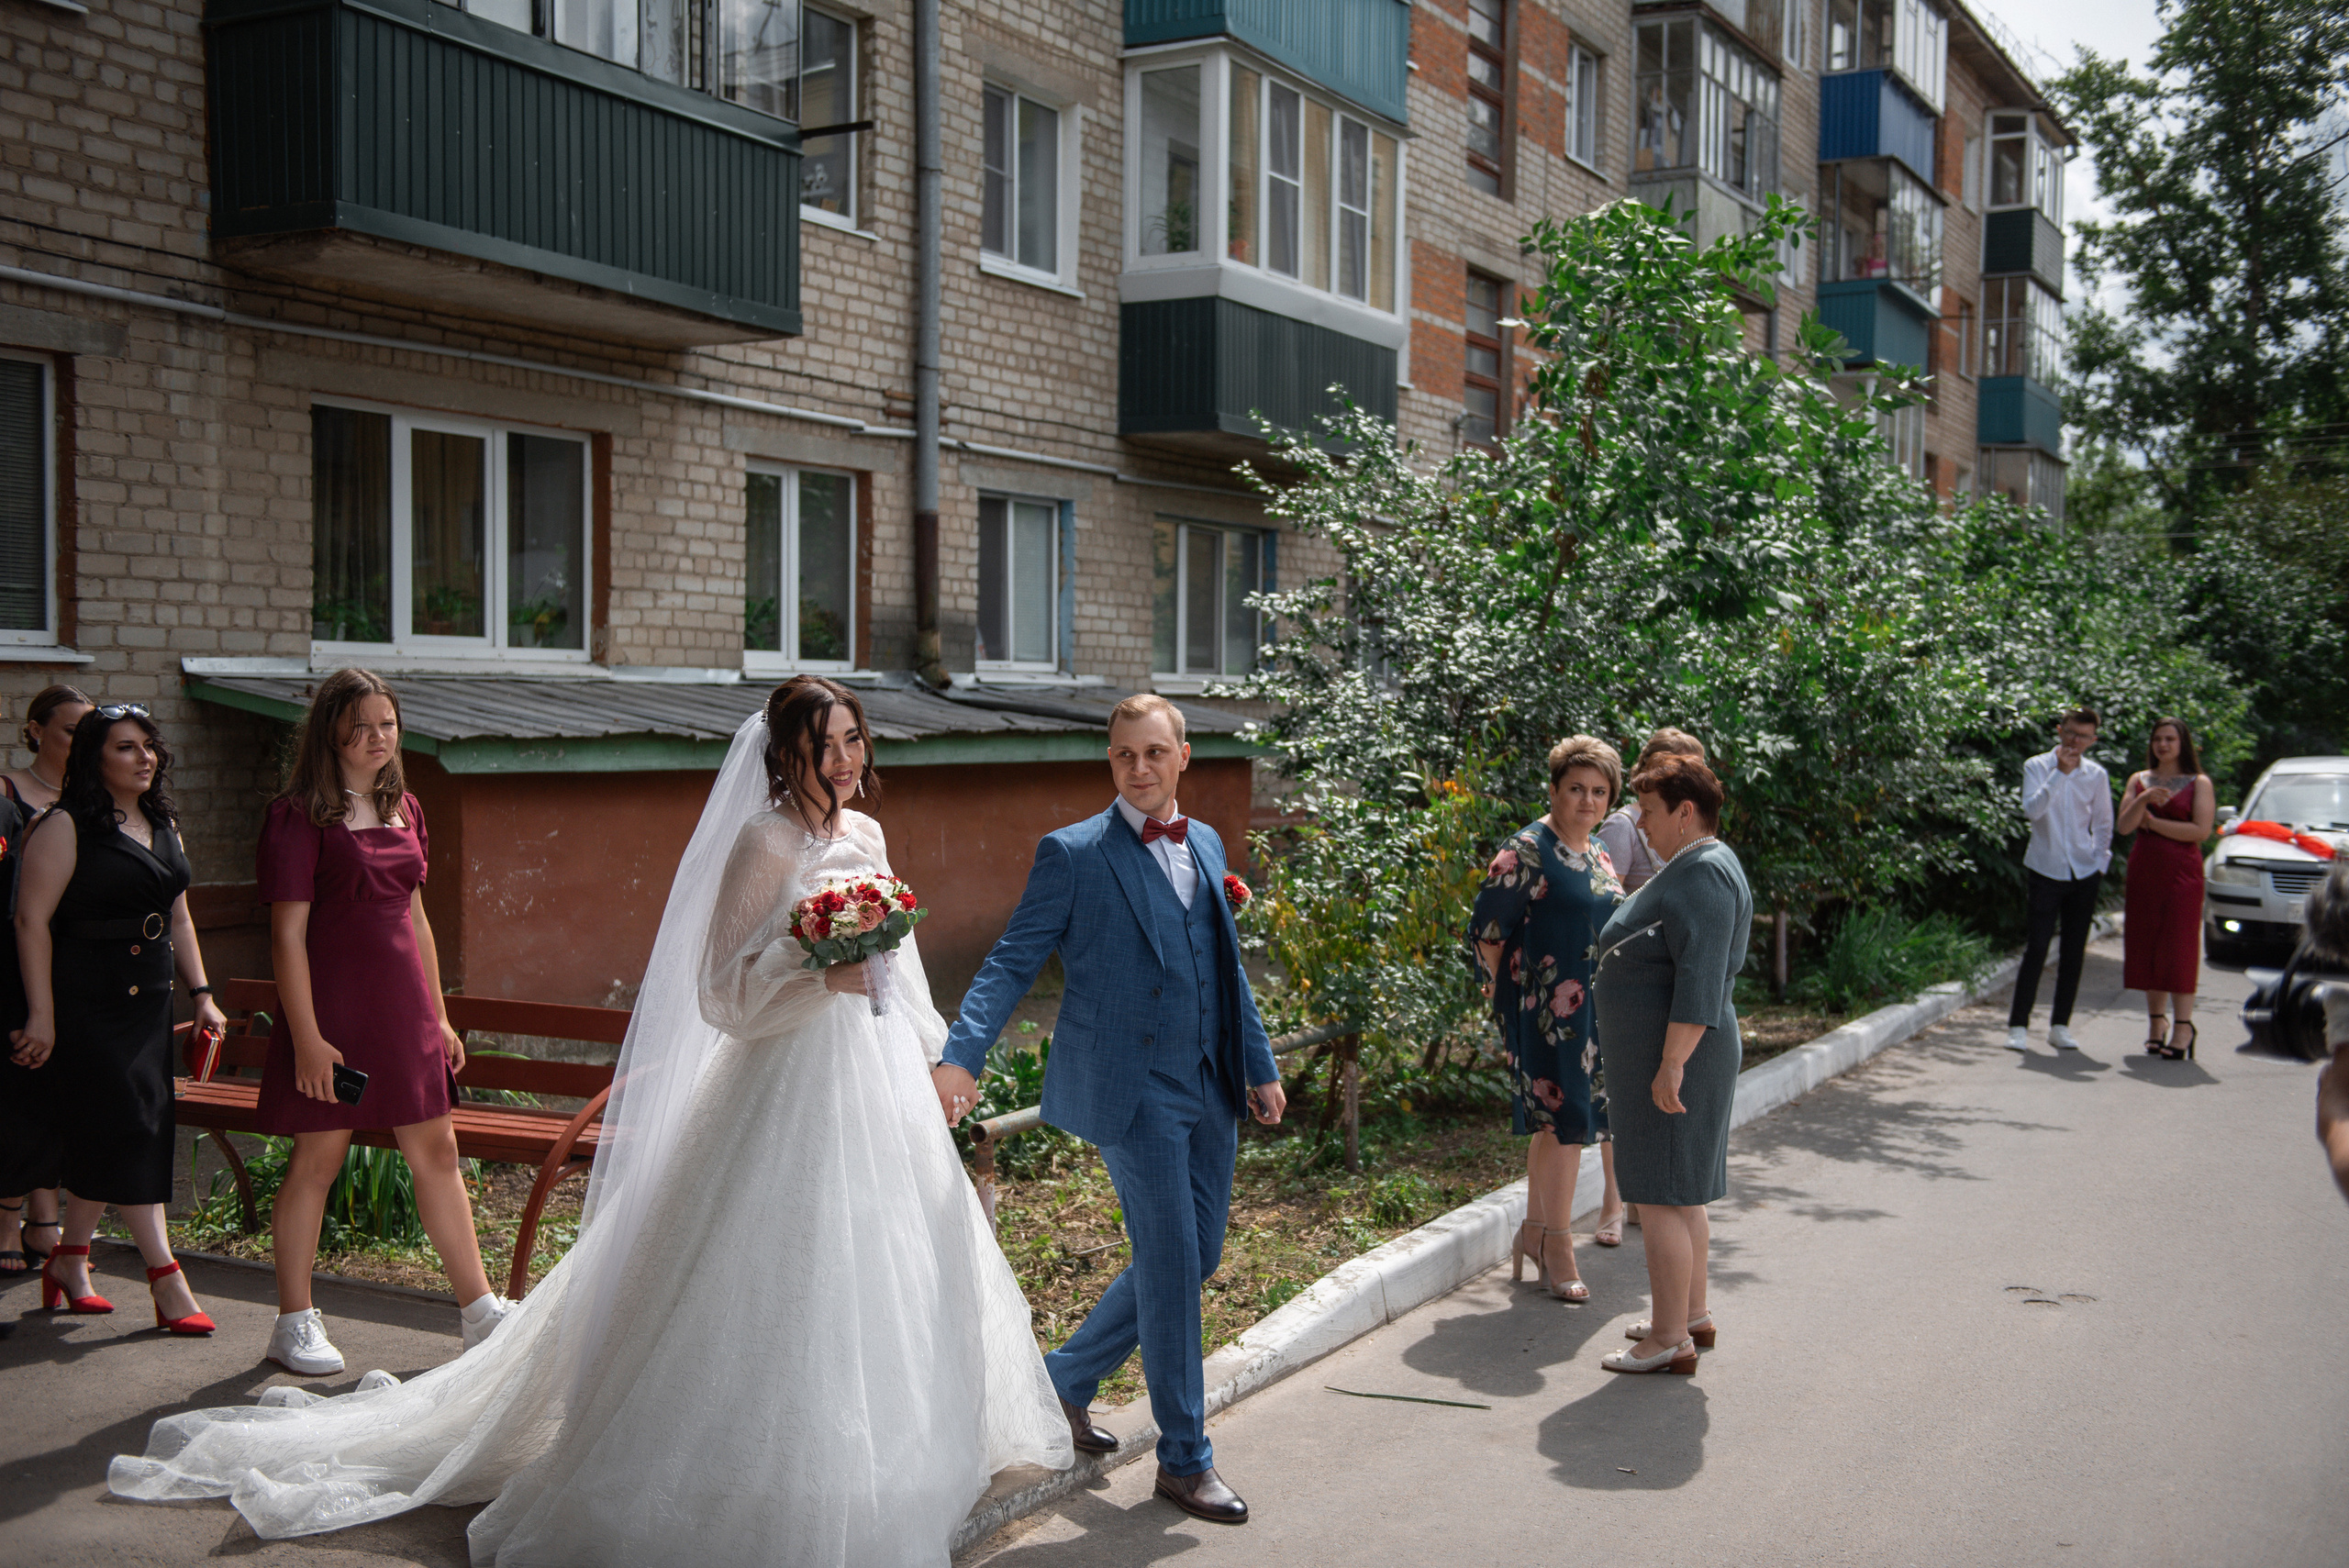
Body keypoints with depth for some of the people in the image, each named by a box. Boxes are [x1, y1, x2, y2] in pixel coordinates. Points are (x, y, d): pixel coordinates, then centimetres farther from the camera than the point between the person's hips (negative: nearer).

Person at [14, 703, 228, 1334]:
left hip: (148, 1000, 7)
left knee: (101, 1139, 10)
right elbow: (32, 920, -12)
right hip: (86, 1003, -7)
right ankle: (166, 1278, -7)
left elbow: (178, 919, 20)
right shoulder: (66, 828, -8)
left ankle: (70, 1261, 25)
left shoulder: (164, 826, 14)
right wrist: (41, 1013, -16)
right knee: (127, 1129, -9)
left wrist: (201, 993, 15)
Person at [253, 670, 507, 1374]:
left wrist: (438, 1016, 15)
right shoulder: (299, 816, -8)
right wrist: (306, 1038, -16)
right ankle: (295, 1323, 18)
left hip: (403, 1004, 6)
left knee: (436, 1151, 8)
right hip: (332, 1005, -6)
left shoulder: (404, 808, 12)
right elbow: (288, 934, -11)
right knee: (317, 1159, 3)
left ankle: (479, 1311, 15)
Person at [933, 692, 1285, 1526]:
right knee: (1171, 1265, -2)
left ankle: (1068, 1378, 32)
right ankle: (1185, 1460, 13)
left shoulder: (1206, 844, 12)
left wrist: (1260, 1067, 19)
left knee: (1193, 1259, 13)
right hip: (1133, 1088, -7)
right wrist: (963, 1054, -23)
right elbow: (1012, 962, -10)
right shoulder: (1073, 854, -7)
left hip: (1210, 1089, 7)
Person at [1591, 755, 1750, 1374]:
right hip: (1666, 1056, 11)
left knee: (1660, 1196, -6)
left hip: (1670, 1057, -11)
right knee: (1681, 1194, 17)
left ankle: (1670, 1341, 0)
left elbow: (1701, 978, -25)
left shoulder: (1703, 873, -18)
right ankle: (1692, 1315, 27)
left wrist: (1672, 1063, -27)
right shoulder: (1691, 869, 16)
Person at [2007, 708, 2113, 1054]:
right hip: (2045, 871, -3)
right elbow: (2032, 809, -19)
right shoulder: (2037, 767, -2)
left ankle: (2060, 1026, 14)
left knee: (2074, 952, 5)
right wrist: (2061, 773, -21)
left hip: (2084, 874, 3)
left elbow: (2103, 824, 15)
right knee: (2036, 949, -8)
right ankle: (2018, 1026, -2)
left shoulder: (2096, 775, 6)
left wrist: (2100, 862, 6)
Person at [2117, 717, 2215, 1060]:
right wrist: (2143, 800, -16)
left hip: (2181, 872, -4)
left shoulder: (2199, 783, 3)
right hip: (2143, 872, 4)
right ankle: (2157, 1020, 11)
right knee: (2147, 945, 3)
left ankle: (2183, 1024, -10)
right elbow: (2123, 826, 1)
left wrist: (2154, 822, -7)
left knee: (2178, 946, -8)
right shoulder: (2138, 780, 12)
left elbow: (2201, 830, -9)